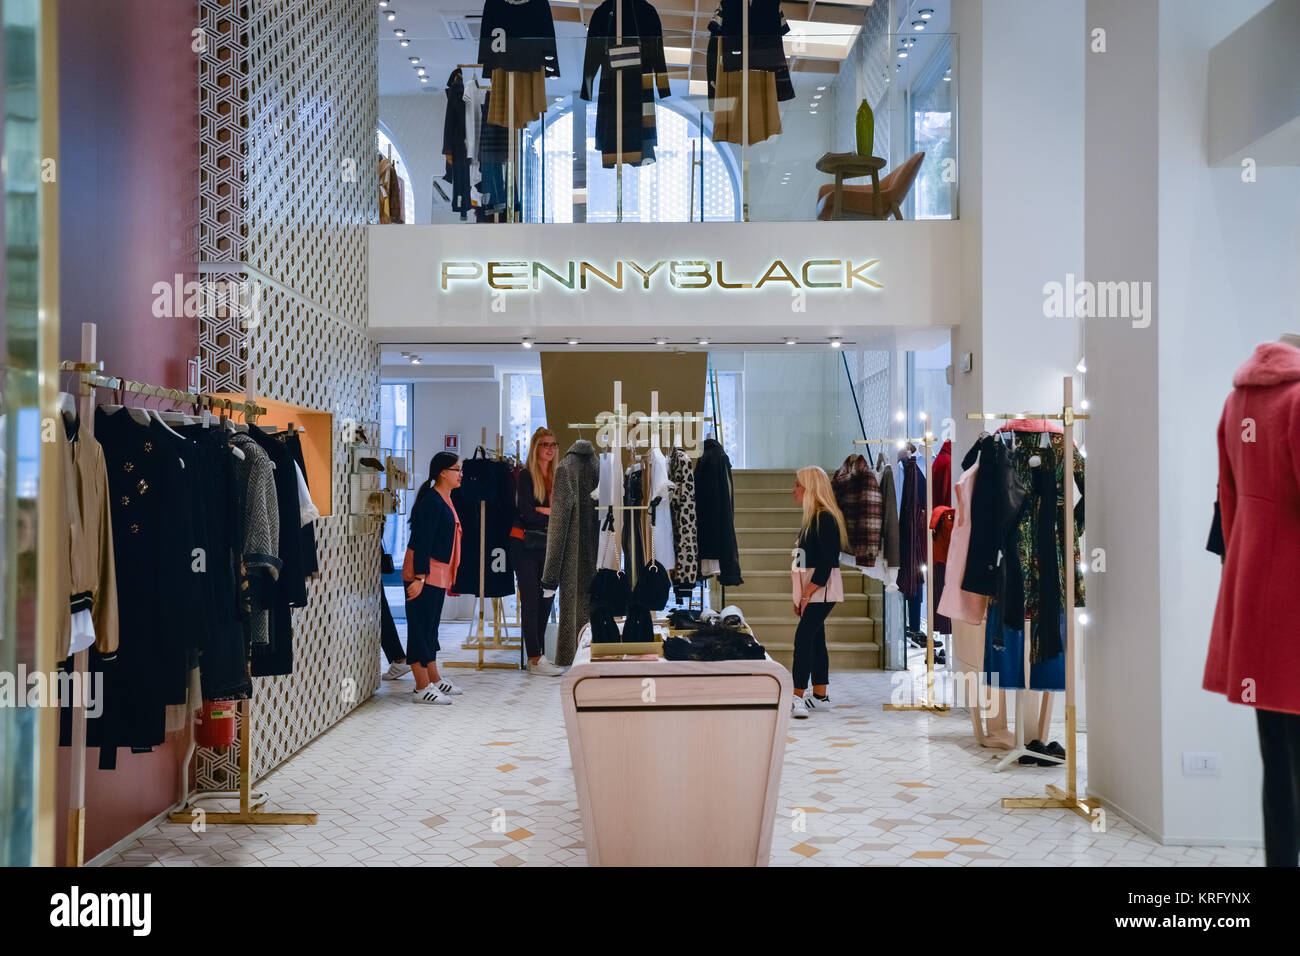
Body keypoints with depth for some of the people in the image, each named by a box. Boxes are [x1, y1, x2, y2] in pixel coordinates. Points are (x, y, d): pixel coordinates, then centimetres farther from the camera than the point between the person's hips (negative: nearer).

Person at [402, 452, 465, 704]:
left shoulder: (445, 500, 14)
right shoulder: (431, 501, -17)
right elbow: (421, 541, -21)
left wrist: (448, 575, 21)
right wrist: (419, 577, -23)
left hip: (438, 574, 10)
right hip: (423, 574, -10)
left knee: (430, 627, 16)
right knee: (420, 628, -5)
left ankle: (434, 680, 25)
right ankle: (422, 688, -2)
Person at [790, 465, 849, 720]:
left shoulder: (825, 518, -14)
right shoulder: (813, 518, 16)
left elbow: (826, 561, -20)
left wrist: (808, 594, -20)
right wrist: (801, 596, 15)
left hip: (822, 589, -10)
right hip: (812, 590, 10)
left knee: (803, 637, -17)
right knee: (815, 639, 13)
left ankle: (798, 697, -20)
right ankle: (820, 695, 20)